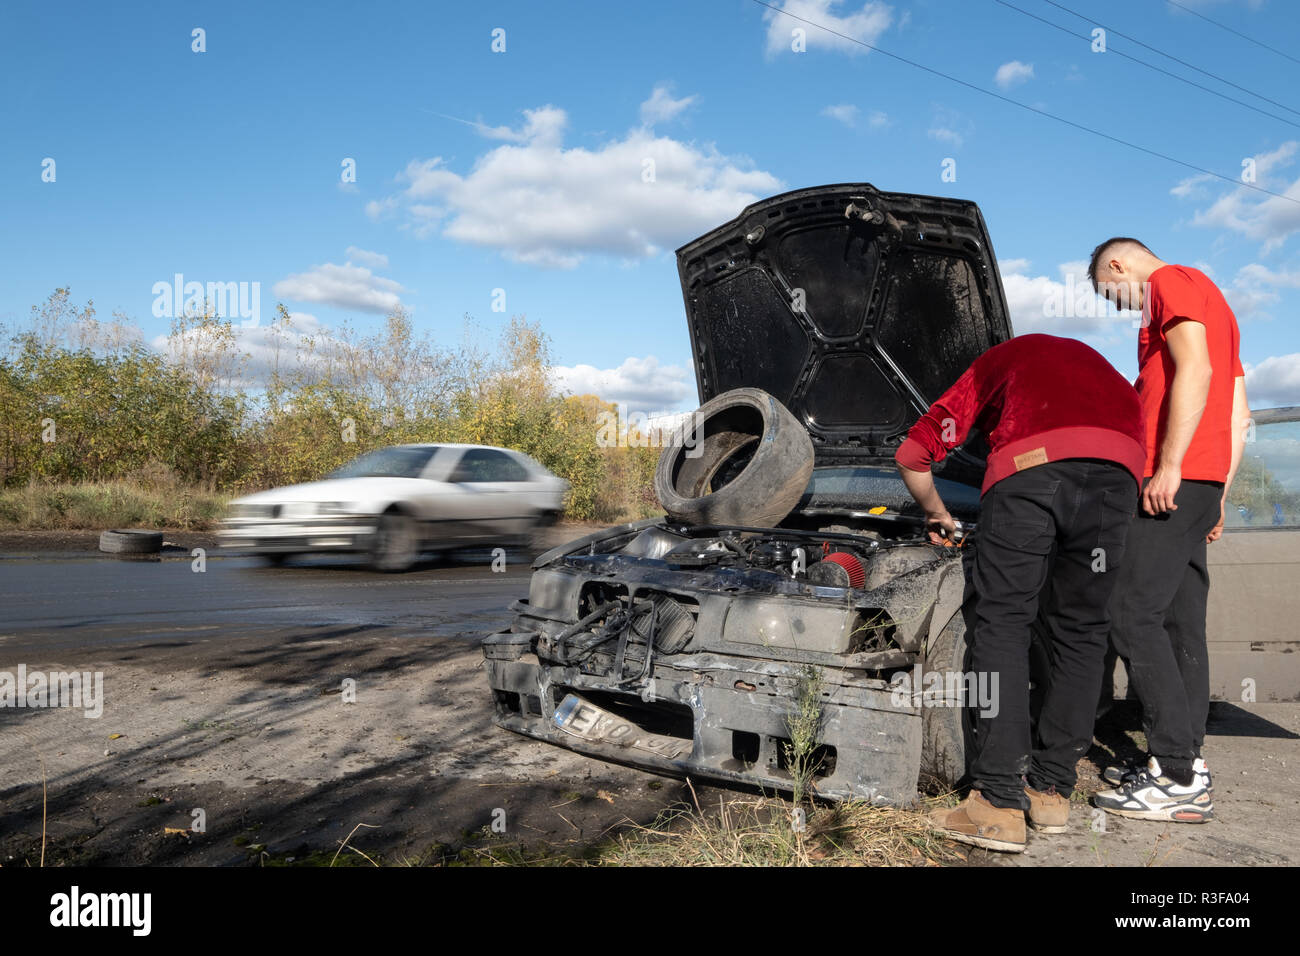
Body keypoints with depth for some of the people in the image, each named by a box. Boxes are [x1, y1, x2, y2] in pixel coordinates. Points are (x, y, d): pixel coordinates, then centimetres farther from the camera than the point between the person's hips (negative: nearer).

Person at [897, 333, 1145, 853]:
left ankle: (1000, 801, -3)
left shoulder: (993, 365, 35)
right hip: (1117, 468, 3)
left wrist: (936, 513, 44)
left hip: (1027, 465, -3)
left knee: (1002, 624, 2)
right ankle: (1052, 789, 18)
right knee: (1081, 631, 13)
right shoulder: (1090, 359, 44)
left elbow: (913, 454, 29)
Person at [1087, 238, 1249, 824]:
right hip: (1202, 481, 10)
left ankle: (1179, 781, -12)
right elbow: (1239, 413, 25)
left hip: (1173, 482, -10)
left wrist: (1168, 466, -23)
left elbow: (1195, 373, -18)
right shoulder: (1210, 301, 29)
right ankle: (1184, 764, 13)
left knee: (1132, 617, -12)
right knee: (1181, 626, 9)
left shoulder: (1170, 283, -1)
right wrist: (1219, 495, 22)